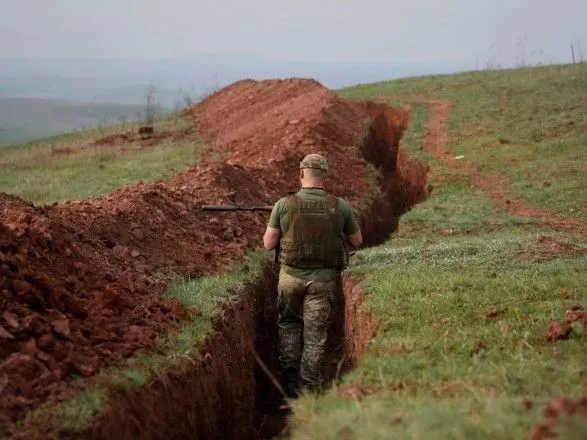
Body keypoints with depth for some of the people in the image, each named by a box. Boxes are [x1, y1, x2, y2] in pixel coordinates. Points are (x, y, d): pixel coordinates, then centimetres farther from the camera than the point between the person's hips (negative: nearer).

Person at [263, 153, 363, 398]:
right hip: (323, 280, 0)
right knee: (315, 335, 9)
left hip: (291, 276, 0)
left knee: (289, 325, 21)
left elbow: (268, 244, -5)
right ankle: (309, 389, 12)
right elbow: (357, 241, 7)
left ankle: (290, 381, 18)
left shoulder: (284, 204, -9)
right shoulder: (340, 206, -6)